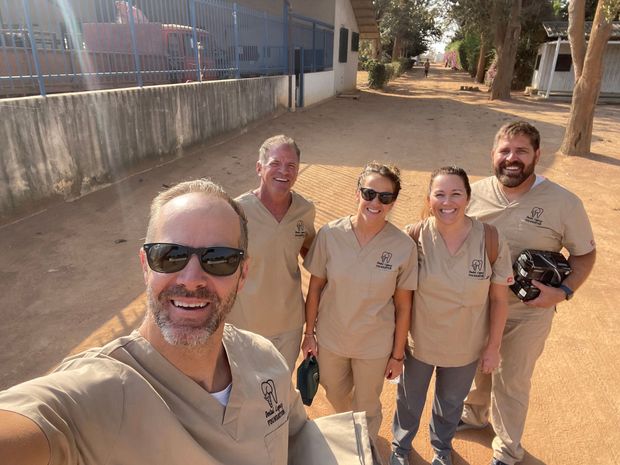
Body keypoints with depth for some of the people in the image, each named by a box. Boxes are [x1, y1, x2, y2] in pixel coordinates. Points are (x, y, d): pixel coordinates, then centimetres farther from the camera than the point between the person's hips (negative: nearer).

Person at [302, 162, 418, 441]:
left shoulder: (404, 247, -19)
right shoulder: (329, 234, -18)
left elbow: (403, 305, -9)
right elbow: (315, 286, -6)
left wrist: (397, 355, -2)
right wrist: (309, 333, 1)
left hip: (375, 346, -1)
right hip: (330, 338, 2)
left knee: (366, 408, 21)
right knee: (335, 396, 28)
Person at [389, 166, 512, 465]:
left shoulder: (491, 242, -19)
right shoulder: (414, 237, -20)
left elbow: (499, 299, -8)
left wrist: (493, 346, -2)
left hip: (465, 348, 1)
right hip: (419, 342, 0)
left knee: (451, 402, 27)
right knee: (409, 400, 24)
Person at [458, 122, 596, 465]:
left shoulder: (564, 203, -16)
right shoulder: (475, 193, -10)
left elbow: (585, 254, -5)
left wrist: (563, 292, -20)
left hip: (527, 312, -2)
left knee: (511, 383, 16)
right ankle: (474, 414, 56)